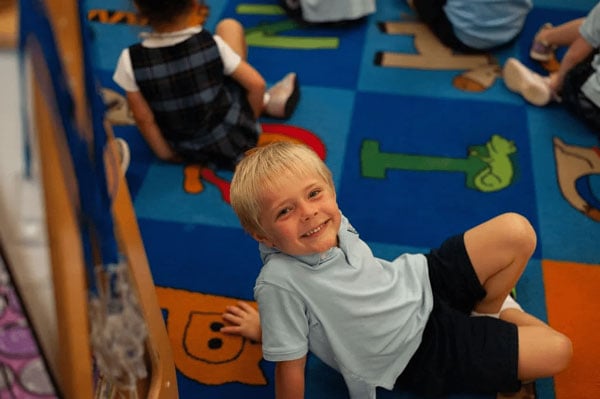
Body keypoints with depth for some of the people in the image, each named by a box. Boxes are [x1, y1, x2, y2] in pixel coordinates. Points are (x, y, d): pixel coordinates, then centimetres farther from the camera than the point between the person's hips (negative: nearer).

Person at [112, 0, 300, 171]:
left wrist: (165, 154, 3)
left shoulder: (131, 60, -20)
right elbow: (256, 83, -15)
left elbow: (143, 118, -13)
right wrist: (250, 120, 3)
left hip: (187, 153, 1)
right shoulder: (212, 44, -21)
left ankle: (267, 101, 31)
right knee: (229, 26, 9)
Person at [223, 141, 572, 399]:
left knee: (516, 231, -10)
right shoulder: (279, 284, -32)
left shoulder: (332, 221, -13)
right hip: (418, 355, -5)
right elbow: (290, 368, -21)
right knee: (556, 352, -10)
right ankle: (499, 313, 19)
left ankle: (488, 310, 14)